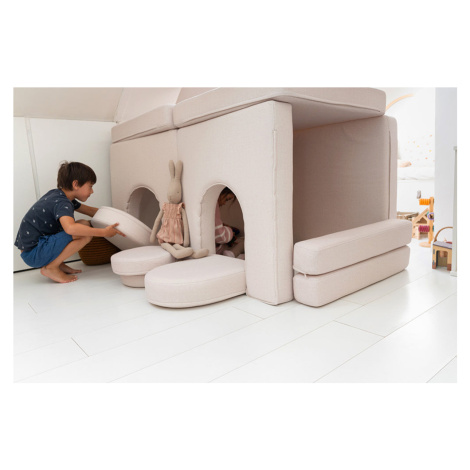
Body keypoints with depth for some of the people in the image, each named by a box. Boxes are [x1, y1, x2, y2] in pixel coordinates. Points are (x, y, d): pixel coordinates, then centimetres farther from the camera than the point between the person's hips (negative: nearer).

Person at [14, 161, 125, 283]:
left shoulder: (57, 194, 11)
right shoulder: (62, 203, -20)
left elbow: (89, 210, 21)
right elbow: (70, 228, -41)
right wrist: (103, 232, -35)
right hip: (32, 253, -10)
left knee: (84, 225, 13)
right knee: (85, 232, -23)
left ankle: (57, 263, 7)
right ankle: (51, 268, -13)